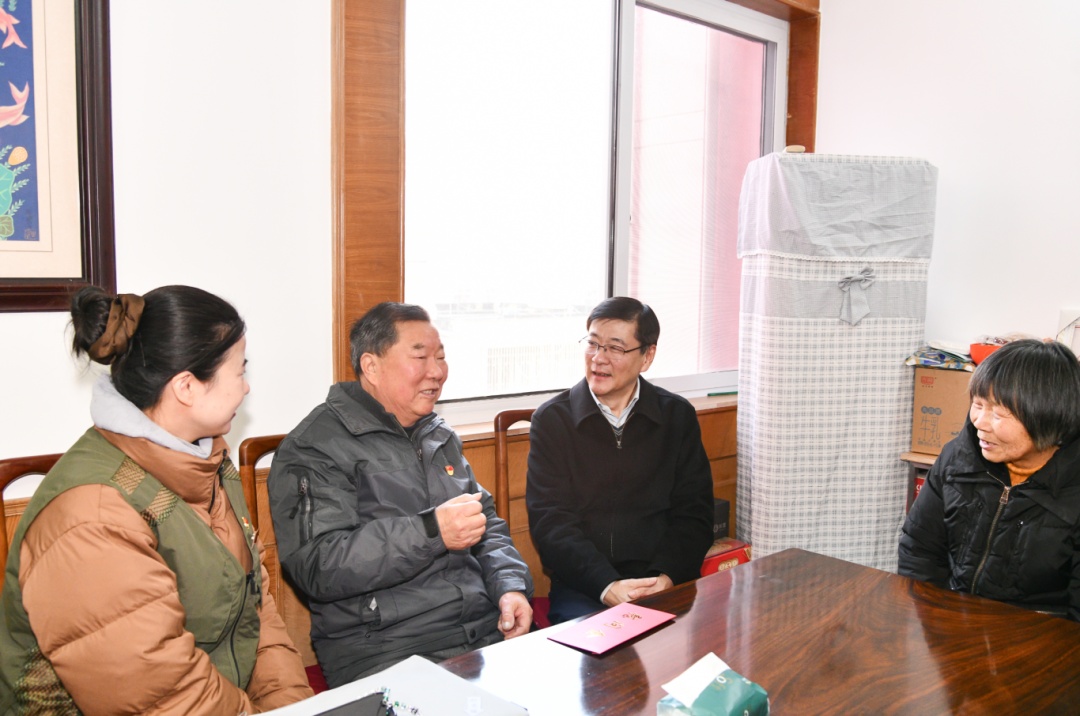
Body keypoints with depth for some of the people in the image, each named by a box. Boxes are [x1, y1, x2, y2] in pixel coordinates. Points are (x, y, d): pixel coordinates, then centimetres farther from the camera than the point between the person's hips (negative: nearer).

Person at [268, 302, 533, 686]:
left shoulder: (441, 437, 20)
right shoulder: (314, 449, -6)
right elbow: (316, 566, -17)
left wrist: (510, 586, 4)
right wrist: (431, 532, -24)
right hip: (386, 652, -6)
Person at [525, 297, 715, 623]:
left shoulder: (678, 416, 8)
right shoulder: (551, 419, 3)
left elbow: (693, 513, 5)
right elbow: (549, 520, -6)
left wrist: (665, 577, -13)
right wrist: (607, 585, -20)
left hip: (663, 585, 2)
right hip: (582, 587, -2)